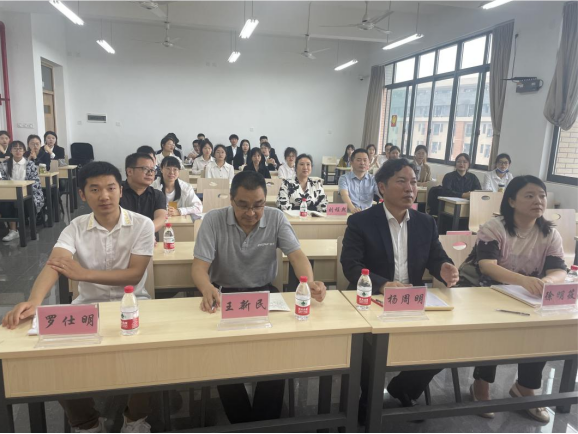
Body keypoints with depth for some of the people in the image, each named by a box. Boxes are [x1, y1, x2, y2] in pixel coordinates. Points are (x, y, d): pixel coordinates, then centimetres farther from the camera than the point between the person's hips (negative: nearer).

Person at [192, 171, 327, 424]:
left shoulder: (276, 218, -6)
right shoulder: (213, 220, -10)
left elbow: (296, 255, -13)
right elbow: (199, 266, -15)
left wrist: (310, 282, -37)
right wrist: (208, 289, -41)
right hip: (224, 295, -1)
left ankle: (266, 421, -3)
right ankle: (241, 421, -2)